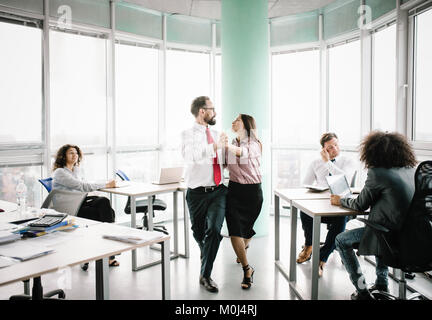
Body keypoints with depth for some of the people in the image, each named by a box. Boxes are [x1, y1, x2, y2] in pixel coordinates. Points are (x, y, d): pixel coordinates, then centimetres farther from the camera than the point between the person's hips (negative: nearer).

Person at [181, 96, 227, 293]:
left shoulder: (216, 134, 14)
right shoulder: (188, 134, -4)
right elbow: (190, 155, -25)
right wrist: (215, 146, -23)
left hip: (218, 191, 3)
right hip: (198, 193, -3)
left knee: (214, 229, -14)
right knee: (198, 232, 11)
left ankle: (205, 275, -1)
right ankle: (206, 255, 45)